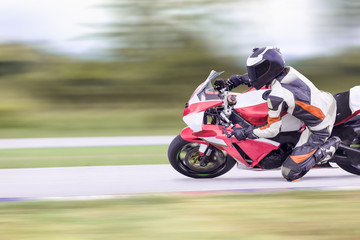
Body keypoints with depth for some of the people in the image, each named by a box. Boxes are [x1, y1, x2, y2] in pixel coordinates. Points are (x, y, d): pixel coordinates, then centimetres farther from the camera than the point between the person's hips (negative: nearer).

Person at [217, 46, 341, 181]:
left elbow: (272, 130, -16)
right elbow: (261, 75, 20)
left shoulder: (277, 96, -26)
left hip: (319, 131, -8)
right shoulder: (288, 71, -4)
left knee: (290, 173, -5)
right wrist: (239, 79, 17)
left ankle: (328, 148, -3)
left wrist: (245, 133, -5)